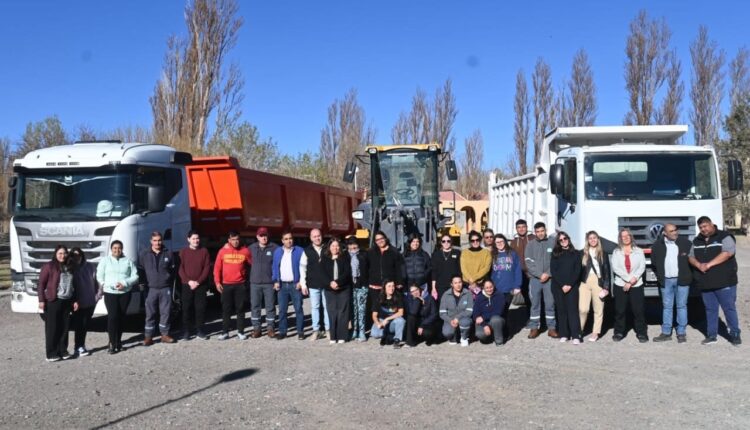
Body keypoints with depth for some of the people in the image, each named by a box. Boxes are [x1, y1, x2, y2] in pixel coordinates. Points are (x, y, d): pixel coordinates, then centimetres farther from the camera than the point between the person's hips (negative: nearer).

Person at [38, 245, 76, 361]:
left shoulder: (69, 268, 15)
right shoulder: (49, 266, -4)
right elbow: (41, 284, -7)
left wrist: (74, 300, 14)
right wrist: (41, 300, -13)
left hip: (66, 301, 6)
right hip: (53, 301, -6)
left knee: (64, 327, 8)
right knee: (52, 328, 0)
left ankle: (63, 351, 17)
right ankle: (51, 354, 5)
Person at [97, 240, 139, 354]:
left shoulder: (128, 261, 9)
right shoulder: (105, 261, 8)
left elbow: (135, 276, 4)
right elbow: (99, 276, 2)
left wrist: (124, 283, -11)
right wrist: (107, 284, -12)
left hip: (125, 293, 2)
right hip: (110, 292, -2)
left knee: (121, 317, 6)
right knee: (112, 317, -12)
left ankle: (118, 341, 19)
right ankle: (112, 343, -9)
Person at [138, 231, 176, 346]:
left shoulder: (168, 254, 6)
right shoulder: (144, 254, 3)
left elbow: (172, 270, 11)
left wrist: (171, 283, 5)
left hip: (165, 289, 1)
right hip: (151, 289, -1)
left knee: (166, 312, 5)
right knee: (150, 313, 2)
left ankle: (165, 334, 16)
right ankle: (148, 336, 9)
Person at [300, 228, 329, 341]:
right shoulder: (307, 251, 4)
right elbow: (302, 268, 4)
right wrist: (303, 284, 0)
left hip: (326, 284, 0)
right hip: (313, 285, 0)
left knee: (327, 306, 5)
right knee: (314, 307, 4)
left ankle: (328, 329, 14)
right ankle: (316, 330, 11)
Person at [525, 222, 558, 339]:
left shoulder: (553, 242, 3)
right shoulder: (530, 244, 5)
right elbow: (529, 262, -2)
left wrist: (548, 274, -11)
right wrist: (540, 274, -11)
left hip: (549, 278, -1)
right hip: (535, 278, 1)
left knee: (550, 303, 3)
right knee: (535, 304, 5)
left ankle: (551, 328, 11)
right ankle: (534, 328, 11)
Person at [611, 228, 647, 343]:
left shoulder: (638, 251, 8)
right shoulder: (616, 252, 7)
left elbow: (642, 267, 0)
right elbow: (615, 268, -4)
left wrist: (634, 278, -14)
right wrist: (629, 278, -12)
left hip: (636, 285, 0)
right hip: (620, 285, 0)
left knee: (638, 310, -3)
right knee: (620, 310, 2)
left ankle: (641, 333, 5)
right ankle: (619, 332, 11)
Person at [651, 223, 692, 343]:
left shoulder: (685, 243, -2)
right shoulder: (658, 245, 1)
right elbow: (654, 261, 12)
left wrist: (688, 274, 1)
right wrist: (659, 275, 8)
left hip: (681, 280, -1)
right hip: (666, 281, 2)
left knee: (681, 306, 4)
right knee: (667, 306, 8)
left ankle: (681, 333, 11)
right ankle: (666, 333, 14)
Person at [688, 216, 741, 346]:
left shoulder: (724, 237, -4)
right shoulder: (697, 241, 14)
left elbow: (727, 253, -18)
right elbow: (691, 257, 13)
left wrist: (709, 264, -20)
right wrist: (699, 265, -10)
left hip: (724, 282, -5)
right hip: (705, 283, 5)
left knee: (729, 308, 0)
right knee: (710, 310, 11)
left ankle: (735, 334, 12)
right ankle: (711, 335, 18)